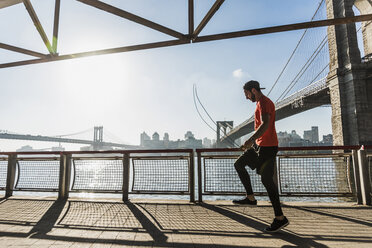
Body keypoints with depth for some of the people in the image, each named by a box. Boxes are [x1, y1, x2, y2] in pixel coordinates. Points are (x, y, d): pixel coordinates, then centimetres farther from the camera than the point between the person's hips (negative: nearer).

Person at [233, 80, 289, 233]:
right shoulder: (261, 103, 19)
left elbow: (265, 125, -28)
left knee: (266, 180, -7)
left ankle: (280, 218, 4)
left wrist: (251, 140, -37)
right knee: (239, 164, 11)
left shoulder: (264, 103, -13)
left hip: (267, 146, -11)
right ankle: (250, 198, 14)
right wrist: (254, 141, 28)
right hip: (259, 145, 11)